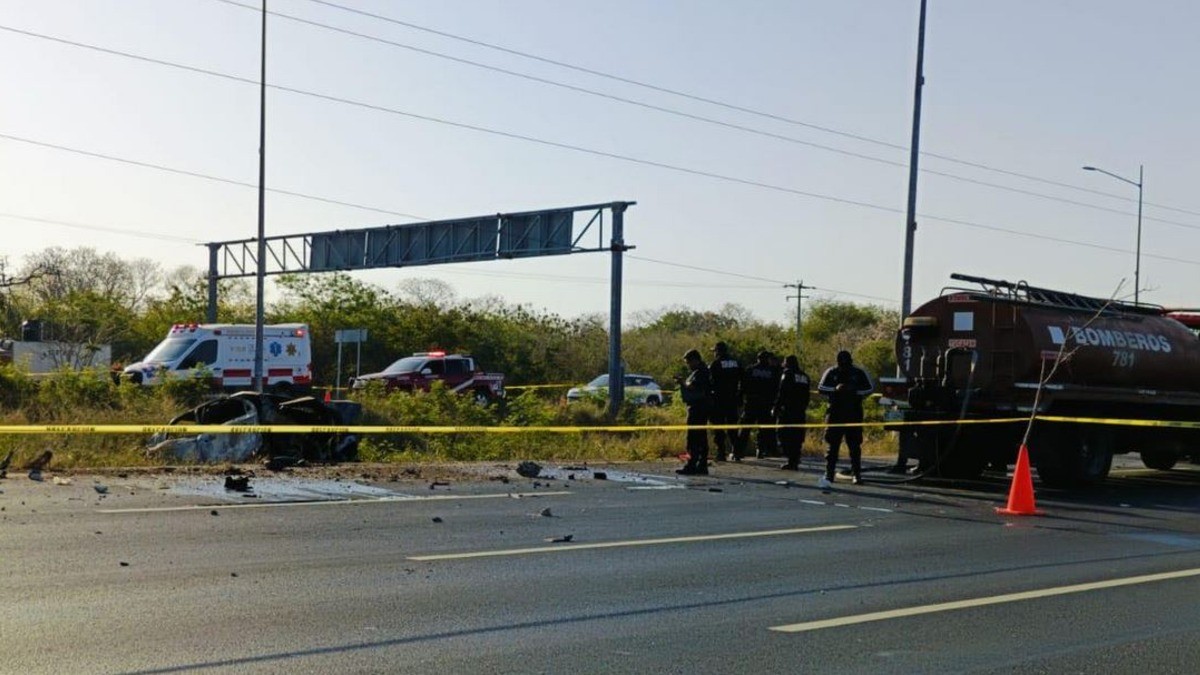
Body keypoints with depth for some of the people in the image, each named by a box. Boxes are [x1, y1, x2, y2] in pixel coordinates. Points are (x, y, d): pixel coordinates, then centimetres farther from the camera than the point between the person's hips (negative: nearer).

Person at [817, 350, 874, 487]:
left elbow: (870, 388, 4)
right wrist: (835, 389, -17)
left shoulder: (859, 373, 2)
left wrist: (855, 391, -13)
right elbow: (821, 387, 0)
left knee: (855, 445, 4)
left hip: (854, 414, 0)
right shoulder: (832, 372, 3)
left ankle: (857, 474, 12)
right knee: (833, 444, -2)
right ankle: (829, 474, -2)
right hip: (835, 413, 0)